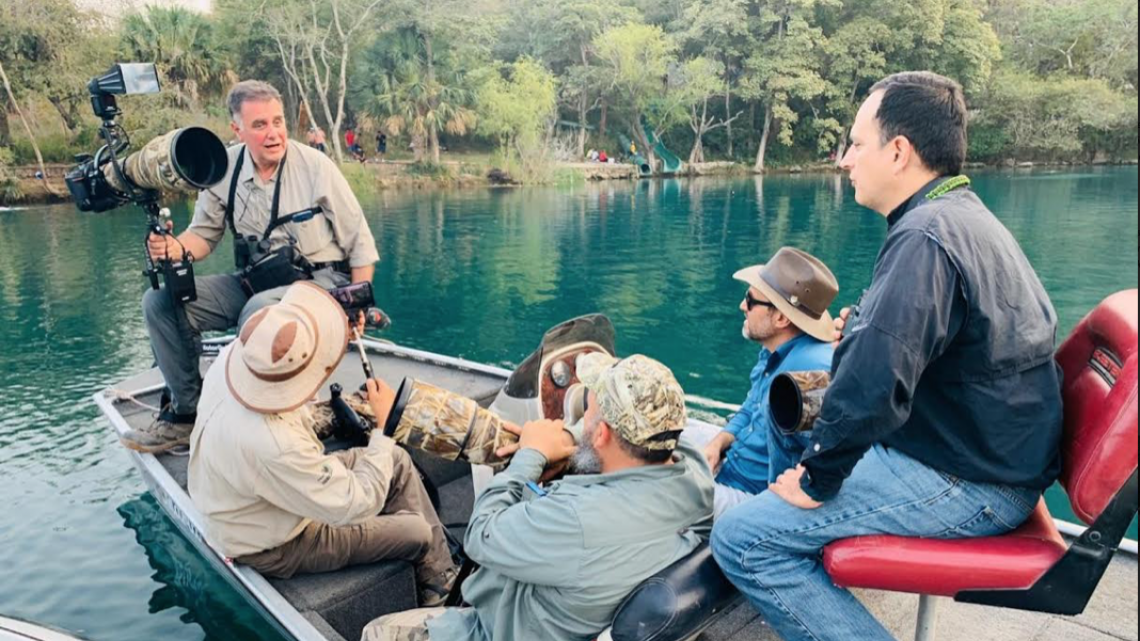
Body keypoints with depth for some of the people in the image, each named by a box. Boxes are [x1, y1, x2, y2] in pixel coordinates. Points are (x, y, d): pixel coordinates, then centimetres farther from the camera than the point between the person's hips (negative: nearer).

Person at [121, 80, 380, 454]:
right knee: (161, 300, -7)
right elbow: (204, 235, 8)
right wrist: (176, 248, -17)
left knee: (260, 309, -36)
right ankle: (186, 412, 6)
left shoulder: (315, 166, -10)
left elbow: (359, 240, -6)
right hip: (255, 282, 5)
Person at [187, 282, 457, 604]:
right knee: (417, 531, 3)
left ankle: (444, 567, 25)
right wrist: (384, 424, -23)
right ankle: (441, 590, 37)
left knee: (398, 461, 9)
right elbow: (359, 505, -30)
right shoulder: (272, 446, -44)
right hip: (273, 548, -7)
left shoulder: (234, 356, -22)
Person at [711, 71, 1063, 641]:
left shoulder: (927, 235, -24)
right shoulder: (967, 216, 11)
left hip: (968, 485, -11)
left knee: (740, 540, -16)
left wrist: (817, 478, -18)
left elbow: (872, 385, -33)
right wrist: (862, 327, 6)